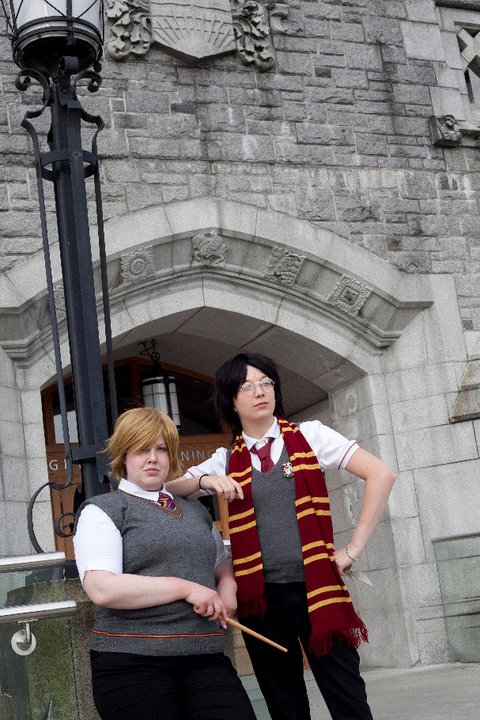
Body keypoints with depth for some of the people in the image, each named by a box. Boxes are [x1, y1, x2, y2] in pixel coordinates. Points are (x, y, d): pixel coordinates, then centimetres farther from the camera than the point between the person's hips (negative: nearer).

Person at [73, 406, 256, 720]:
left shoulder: (196, 510, 20)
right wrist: (186, 588, -12)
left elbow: (223, 565, 34)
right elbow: (102, 589, -12)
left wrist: (227, 587, 9)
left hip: (205, 657, 4)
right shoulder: (103, 510, 2)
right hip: (131, 661, -4)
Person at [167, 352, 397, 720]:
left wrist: (353, 549, -7)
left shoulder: (308, 435, 2)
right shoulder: (226, 460, 8)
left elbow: (381, 474, -4)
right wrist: (205, 480, -17)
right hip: (261, 597, 2)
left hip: (317, 588, -2)